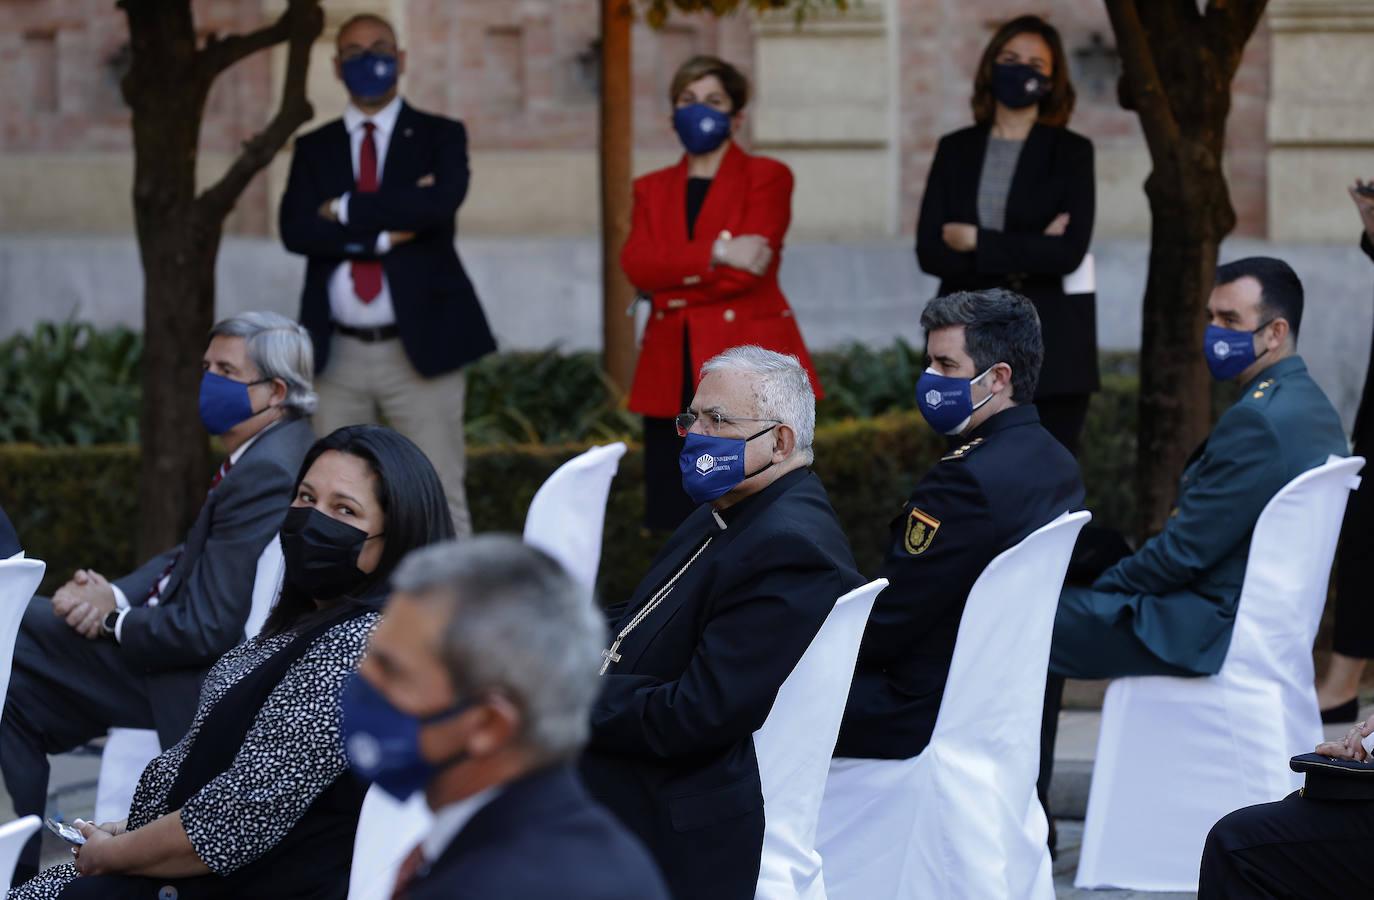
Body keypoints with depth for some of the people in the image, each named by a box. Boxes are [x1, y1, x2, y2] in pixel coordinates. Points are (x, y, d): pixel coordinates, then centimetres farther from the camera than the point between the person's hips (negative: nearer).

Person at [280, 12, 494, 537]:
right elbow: (296, 231, -5)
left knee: (440, 501, -4)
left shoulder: (439, 137, 5)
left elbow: (441, 203, -16)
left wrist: (348, 210, -10)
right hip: (338, 354, 3)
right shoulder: (314, 149, 12)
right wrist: (385, 232, -14)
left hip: (420, 348, -3)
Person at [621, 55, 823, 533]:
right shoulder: (653, 189, 17)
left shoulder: (767, 177, 5)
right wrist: (717, 253, -13)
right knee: (683, 523, 2)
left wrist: (674, 284, -3)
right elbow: (637, 264, -2)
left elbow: (750, 270, -9)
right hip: (675, 374, 4)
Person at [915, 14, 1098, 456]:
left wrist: (977, 242, -10)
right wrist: (1022, 258, -10)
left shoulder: (1071, 152, 2)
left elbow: (1069, 251, -10)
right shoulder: (956, 150, 10)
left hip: (1051, 350, -3)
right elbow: (929, 250, 0)